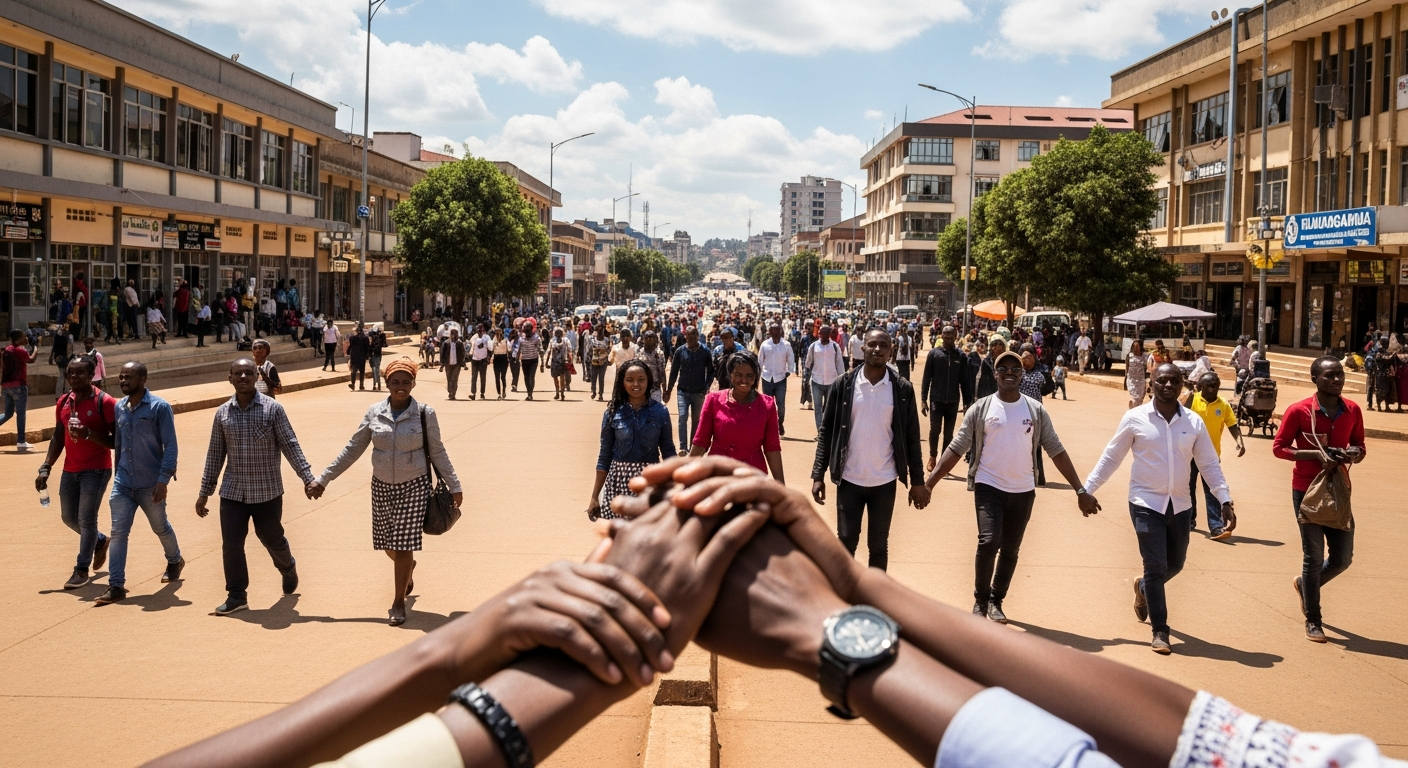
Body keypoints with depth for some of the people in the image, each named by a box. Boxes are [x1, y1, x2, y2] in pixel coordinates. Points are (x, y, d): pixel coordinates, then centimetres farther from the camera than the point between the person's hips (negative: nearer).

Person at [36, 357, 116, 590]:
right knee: (69, 517, 15)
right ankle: (100, 541, 41)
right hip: (70, 470, 7)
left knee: (86, 519, -4)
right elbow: (58, 438, 12)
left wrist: (88, 434, -28)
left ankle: (82, 569, 8)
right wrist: (45, 468, 6)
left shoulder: (104, 402, -14)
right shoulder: (63, 403, 5)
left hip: (96, 470, -7)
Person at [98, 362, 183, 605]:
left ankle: (174, 561, 43)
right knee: (118, 533, -3)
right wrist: (118, 473, 16)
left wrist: (163, 480, -20)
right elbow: (118, 443, 13)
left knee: (160, 527, 16)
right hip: (123, 484, 4)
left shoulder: (159, 407, -13)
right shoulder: (118, 407, 4)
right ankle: (116, 586, -1)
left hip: (150, 484, -4)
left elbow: (170, 446, -14)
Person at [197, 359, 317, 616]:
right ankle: (236, 595, 12)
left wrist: (307, 477, -16)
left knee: (272, 538, 12)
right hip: (233, 491, 2)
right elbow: (215, 454, 8)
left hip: (267, 491, -2)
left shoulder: (272, 408, -7)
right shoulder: (222, 413, 2)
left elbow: (290, 445, -7)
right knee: (231, 543, -1)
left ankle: (288, 568, 43)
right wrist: (204, 492, 9)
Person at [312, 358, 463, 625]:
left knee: (403, 544, -3)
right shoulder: (374, 412, -3)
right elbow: (353, 449, 2)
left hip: (414, 486, -3)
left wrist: (454, 486, -2)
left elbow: (437, 453, -1)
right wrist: (323, 479, 0)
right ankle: (407, 568, 48)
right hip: (382, 486, 3)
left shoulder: (425, 414, -9)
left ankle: (398, 603, 12)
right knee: (387, 543, 13)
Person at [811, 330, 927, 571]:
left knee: (879, 546, 11)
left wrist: (917, 481, 1)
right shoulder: (844, 384, -4)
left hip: (884, 481, 0)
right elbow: (826, 431, 0)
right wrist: (818, 475, -4)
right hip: (850, 480, 0)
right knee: (845, 542, 8)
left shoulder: (903, 389, -3)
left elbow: (911, 438, 2)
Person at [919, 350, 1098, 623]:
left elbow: (1056, 451, 4)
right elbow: (957, 448, -2)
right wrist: (929, 482, -9)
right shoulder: (980, 409, -2)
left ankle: (996, 600, 29)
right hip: (989, 486, -2)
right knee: (989, 541, -18)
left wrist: (1080, 490, 0)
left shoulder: (1036, 410, 1)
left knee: (1010, 551, 10)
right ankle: (980, 600, 2)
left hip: (1023, 490, 2)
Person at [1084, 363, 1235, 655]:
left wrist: (1225, 501, -3)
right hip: (1146, 503, -4)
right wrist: (1087, 489, -3)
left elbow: (1209, 465, 4)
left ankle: (1143, 589, 48)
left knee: (1175, 564, 16)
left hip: (1180, 506, 4)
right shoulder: (1135, 418, -7)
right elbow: (1111, 457, 0)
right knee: (1156, 567, -5)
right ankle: (1160, 631, 9)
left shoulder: (1194, 423, 0)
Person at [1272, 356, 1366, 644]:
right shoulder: (1299, 411, -12)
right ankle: (1313, 620, 18)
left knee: (1343, 558, 7)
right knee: (1314, 556, 3)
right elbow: (1278, 448, -8)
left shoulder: (1353, 410, 1)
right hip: (1307, 490, -4)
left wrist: (1355, 454, -12)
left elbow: (1359, 447, 13)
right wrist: (1317, 454, -21)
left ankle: (1305, 585, 38)